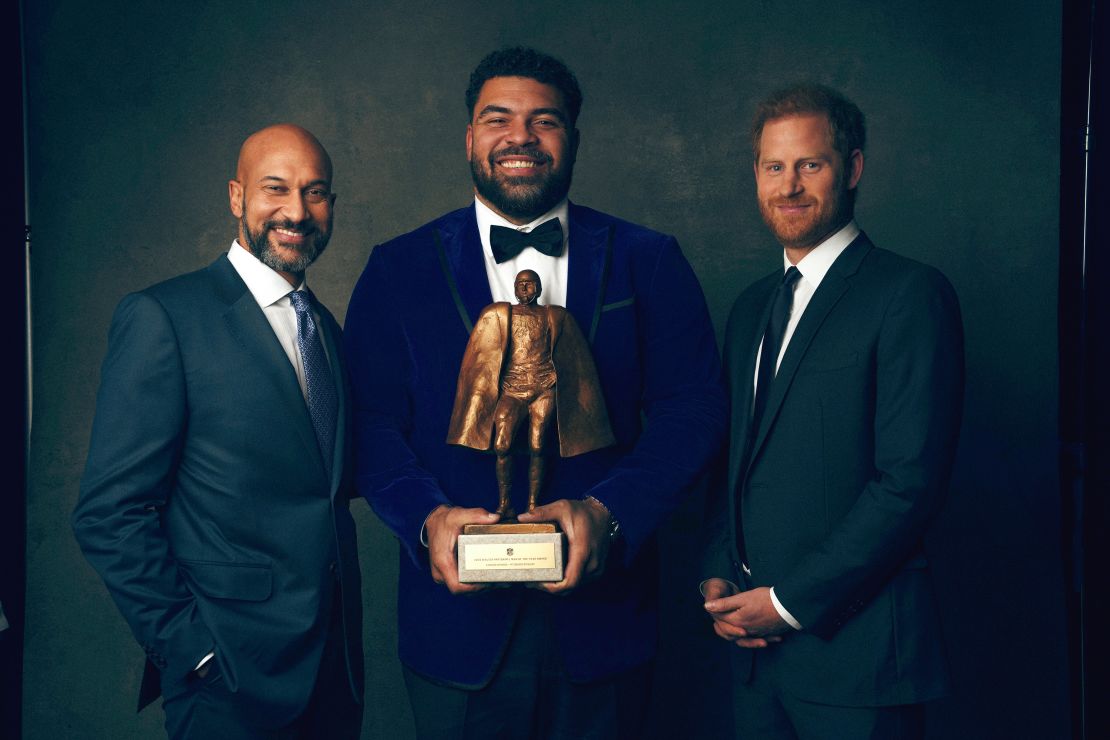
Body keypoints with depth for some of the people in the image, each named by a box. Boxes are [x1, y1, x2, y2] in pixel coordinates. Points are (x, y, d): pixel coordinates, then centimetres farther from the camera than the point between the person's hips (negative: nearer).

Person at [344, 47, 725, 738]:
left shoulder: (649, 263, 2)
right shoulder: (401, 268, 4)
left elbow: (693, 408, -4)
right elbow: (370, 420, -2)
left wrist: (609, 511, -18)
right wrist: (428, 516, -19)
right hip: (460, 619, 0)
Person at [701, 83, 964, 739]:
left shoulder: (911, 294, -10)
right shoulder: (752, 308, 13)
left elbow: (911, 482, -17)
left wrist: (789, 603, -14)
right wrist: (718, 577, 3)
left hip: (854, 645, -6)